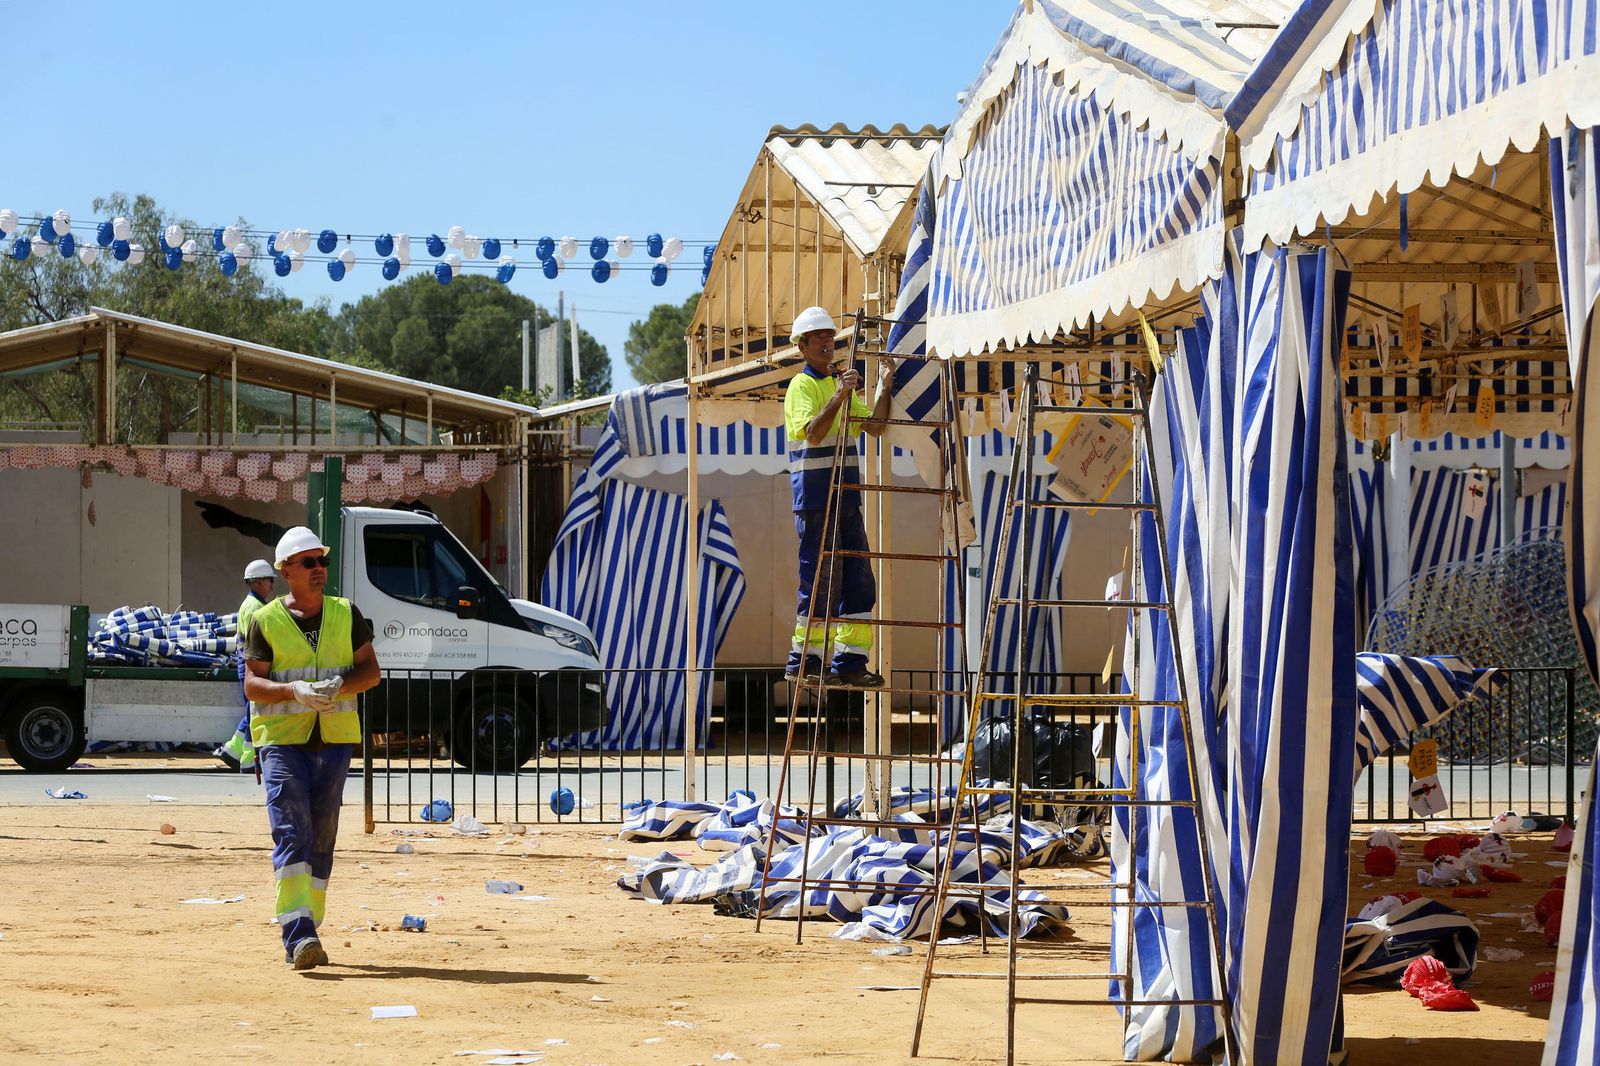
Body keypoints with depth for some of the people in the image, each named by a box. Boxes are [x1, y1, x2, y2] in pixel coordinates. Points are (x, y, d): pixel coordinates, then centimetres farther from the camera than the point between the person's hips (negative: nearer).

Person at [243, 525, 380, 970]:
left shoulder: (346, 614, 9)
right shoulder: (265, 621, 1)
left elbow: (370, 670, 7)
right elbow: (252, 683, -4)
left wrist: (338, 686, -13)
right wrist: (295, 691, -22)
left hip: (334, 738, 3)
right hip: (281, 738, -3)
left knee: (321, 839, 7)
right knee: (291, 834, -16)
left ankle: (304, 934, 17)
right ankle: (299, 934, -23)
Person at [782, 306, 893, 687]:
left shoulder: (840, 383, 19)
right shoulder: (801, 386, -6)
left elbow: (875, 426, 15)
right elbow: (813, 433, -22)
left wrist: (886, 387, 6)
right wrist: (839, 395, -30)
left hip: (847, 494, 8)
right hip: (815, 494, -8)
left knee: (858, 579, 5)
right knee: (820, 578, -8)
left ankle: (851, 661, 7)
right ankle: (802, 662, -3)